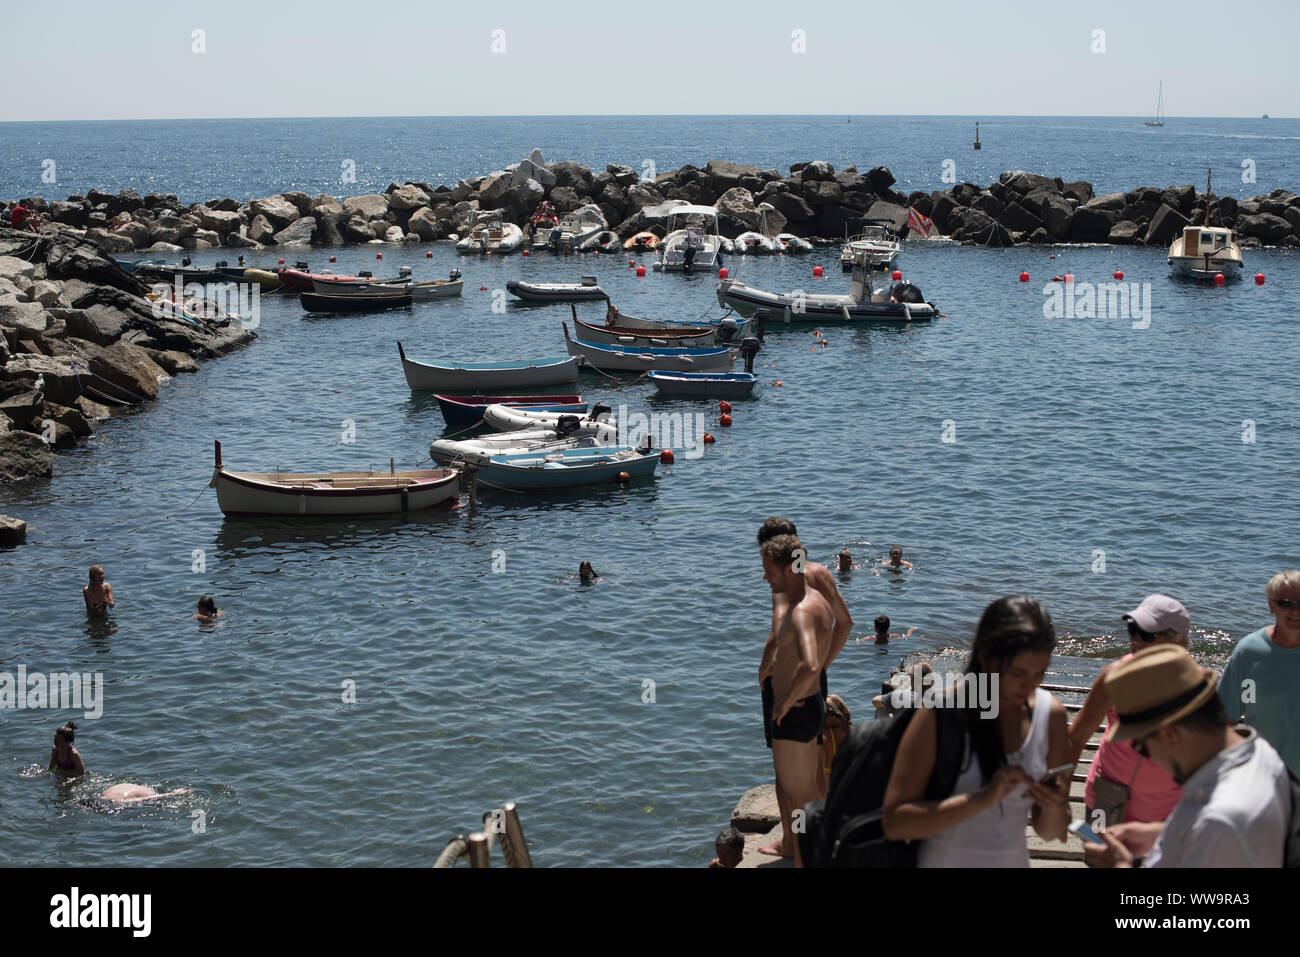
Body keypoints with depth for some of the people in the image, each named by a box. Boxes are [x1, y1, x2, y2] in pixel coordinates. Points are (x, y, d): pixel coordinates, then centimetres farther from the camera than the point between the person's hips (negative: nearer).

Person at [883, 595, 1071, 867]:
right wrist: (982, 799, -29)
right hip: (944, 859, -3)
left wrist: (1054, 806, -21)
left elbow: (1051, 833, 0)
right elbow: (894, 823, -22)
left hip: (1013, 859, 3)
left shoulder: (1050, 714, -7)